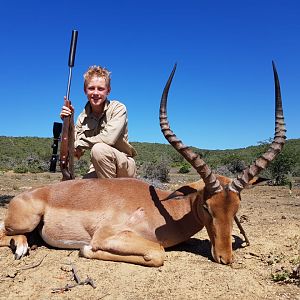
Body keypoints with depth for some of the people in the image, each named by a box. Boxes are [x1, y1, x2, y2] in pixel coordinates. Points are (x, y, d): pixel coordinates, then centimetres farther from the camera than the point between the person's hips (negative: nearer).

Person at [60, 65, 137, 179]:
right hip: (99, 169, 5)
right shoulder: (83, 117, 1)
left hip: (125, 166, -4)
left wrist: (79, 144, -16)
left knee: (99, 148, -31)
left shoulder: (118, 108, -13)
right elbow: (74, 151, -2)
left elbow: (109, 138, -28)